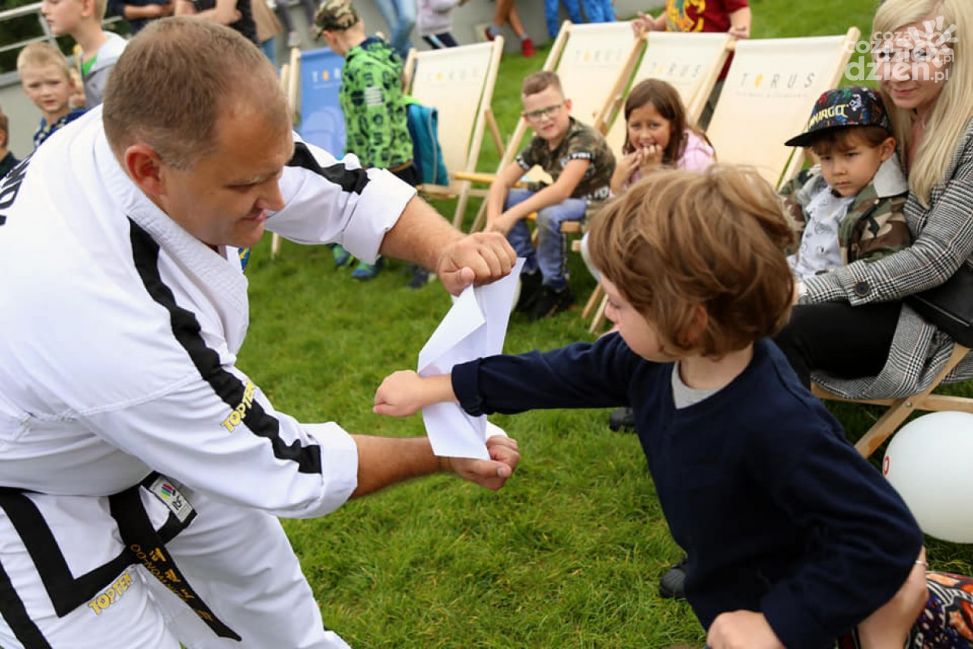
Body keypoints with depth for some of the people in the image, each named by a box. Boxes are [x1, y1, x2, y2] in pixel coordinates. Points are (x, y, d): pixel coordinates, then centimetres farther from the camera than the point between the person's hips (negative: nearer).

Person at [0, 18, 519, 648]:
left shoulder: (164, 128, -24)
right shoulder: (96, 310, -43)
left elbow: (340, 190, -11)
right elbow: (280, 467, -29)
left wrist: (447, 248, -31)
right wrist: (439, 455, -18)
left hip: (152, 438, 8)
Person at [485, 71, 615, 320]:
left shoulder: (584, 139, -27)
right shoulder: (539, 144, -4)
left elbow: (561, 191, -38)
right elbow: (502, 181, -3)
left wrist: (510, 216, -39)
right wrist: (493, 221, -21)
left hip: (598, 204, -7)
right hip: (564, 200, 8)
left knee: (549, 214, -36)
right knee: (504, 199, -5)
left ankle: (556, 289, -13)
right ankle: (531, 271, 5)